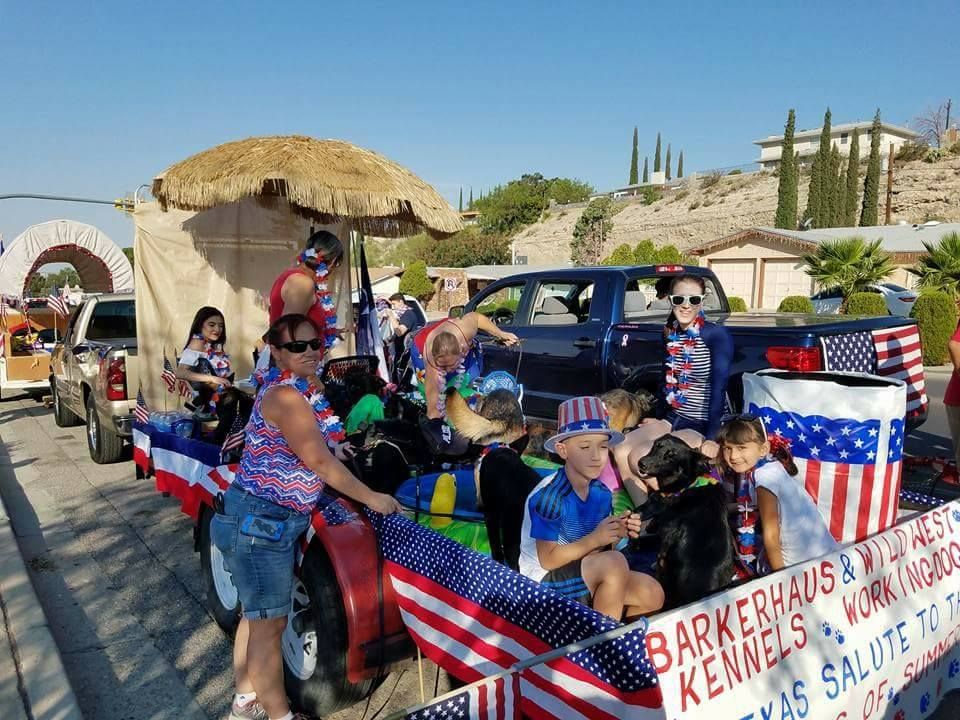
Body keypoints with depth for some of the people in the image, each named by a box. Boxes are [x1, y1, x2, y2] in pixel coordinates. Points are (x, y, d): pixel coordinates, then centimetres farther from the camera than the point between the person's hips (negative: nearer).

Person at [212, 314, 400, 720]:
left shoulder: (300, 387, 6)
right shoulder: (285, 395, -21)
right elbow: (319, 462, -20)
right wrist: (370, 498, -12)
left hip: (270, 520, 10)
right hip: (260, 522, -10)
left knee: (257, 614, 21)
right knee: (270, 623, 2)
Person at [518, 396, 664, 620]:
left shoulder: (602, 493, -3)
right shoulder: (549, 496, -24)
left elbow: (599, 550, 7)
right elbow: (548, 559, -20)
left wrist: (617, 533, -13)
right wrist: (595, 538, -25)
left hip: (584, 574, 7)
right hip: (546, 582, -7)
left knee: (652, 594, -9)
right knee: (615, 562, -29)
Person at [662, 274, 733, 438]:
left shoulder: (717, 335, -18)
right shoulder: (669, 333, -1)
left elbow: (718, 390, -22)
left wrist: (710, 438, -25)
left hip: (706, 424, -5)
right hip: (674, 420, 5)